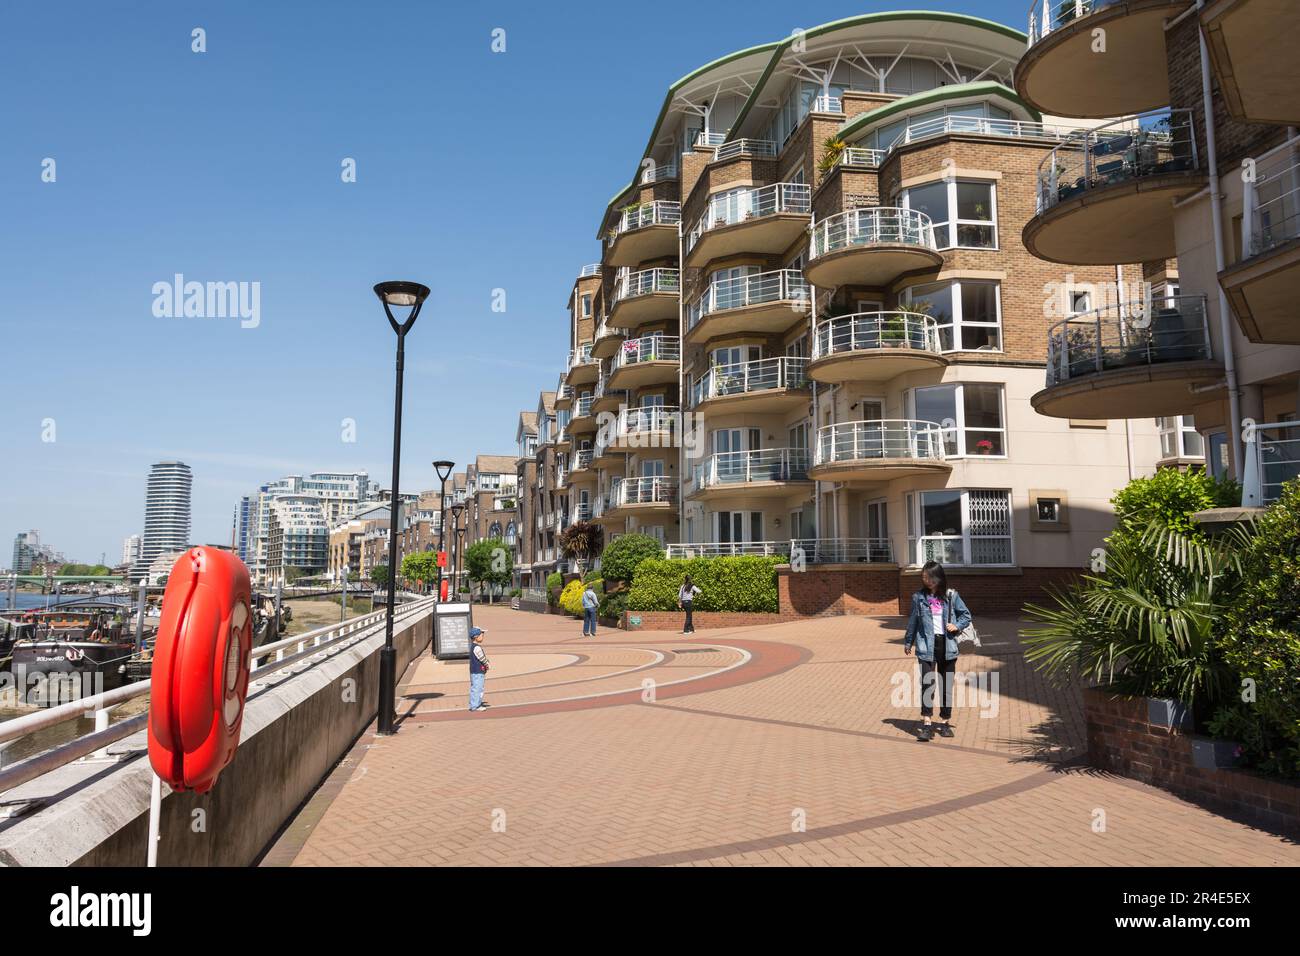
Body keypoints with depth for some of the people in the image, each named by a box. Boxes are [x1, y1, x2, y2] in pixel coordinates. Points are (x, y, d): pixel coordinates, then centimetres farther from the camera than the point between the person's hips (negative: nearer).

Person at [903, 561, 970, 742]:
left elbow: (966, 615, 12)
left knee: (946, 685, 8)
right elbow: (913, 621, 12)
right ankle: (926, 725, -11)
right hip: (926, 646, -1)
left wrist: (957, 626, -6)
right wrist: (908, 642, 20)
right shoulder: (919, 597, 1)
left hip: (947, 645, 1)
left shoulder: (951, 596, 1)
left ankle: (946, 722, 21)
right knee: (927, 683, -12)